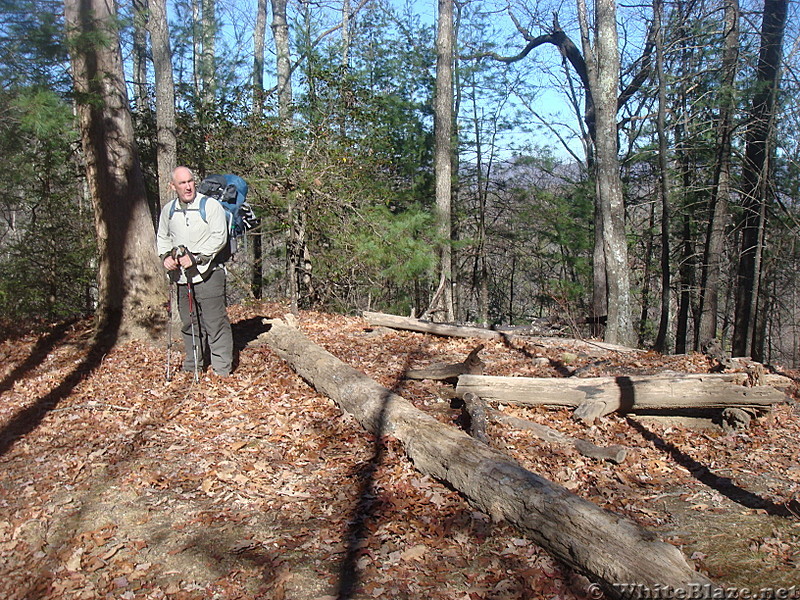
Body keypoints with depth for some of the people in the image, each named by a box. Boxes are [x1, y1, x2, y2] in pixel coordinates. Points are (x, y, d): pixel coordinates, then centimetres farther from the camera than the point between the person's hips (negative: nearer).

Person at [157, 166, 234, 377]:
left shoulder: (211, 205, -5)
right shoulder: (168, 210, 12)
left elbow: (219, 237, -12)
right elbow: (162, 237, 26)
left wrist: (196, 257, -16)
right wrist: (165, 255, 6)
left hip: (208, 274, -6)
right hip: (182, 276, 6)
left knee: (215, 322, -5)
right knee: (189, 323, 14)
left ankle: (222, 368, 3)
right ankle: (192, 366, 26)